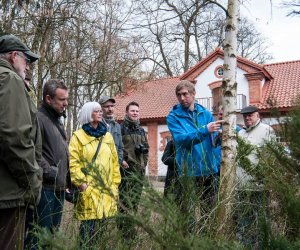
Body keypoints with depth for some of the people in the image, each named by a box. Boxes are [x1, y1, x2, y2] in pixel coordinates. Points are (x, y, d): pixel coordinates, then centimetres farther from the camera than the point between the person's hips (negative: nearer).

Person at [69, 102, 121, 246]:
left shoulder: (107, 135, 15)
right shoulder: (78, 136, 1)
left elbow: (114, 162, 15)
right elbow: (73, 162, -7)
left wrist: (115, 184, 10)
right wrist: (81, 183, -15)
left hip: (106, 189, 5)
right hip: (88, 189, -5)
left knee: (103, 225, 10)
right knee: (88, 226, -5)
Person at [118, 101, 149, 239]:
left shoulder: (141, 130, 17)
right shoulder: (121, 128, -3)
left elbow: (146, 148, 24)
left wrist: (144, 163, 13)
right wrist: (121, 161, -15)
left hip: (139, 170, 7)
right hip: (126, 169, -6)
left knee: (135, 201, 11)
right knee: (125, 201, -8)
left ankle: (130, 230, 22)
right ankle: (127, 233, -2)